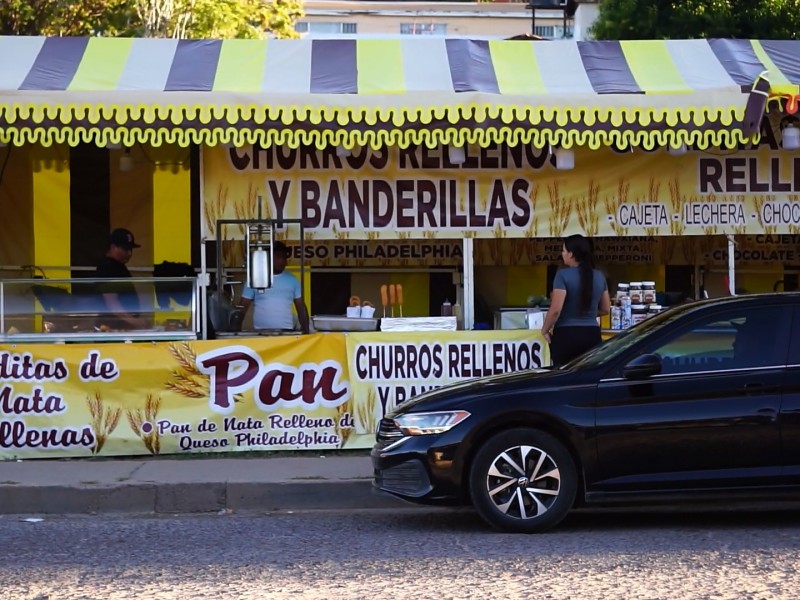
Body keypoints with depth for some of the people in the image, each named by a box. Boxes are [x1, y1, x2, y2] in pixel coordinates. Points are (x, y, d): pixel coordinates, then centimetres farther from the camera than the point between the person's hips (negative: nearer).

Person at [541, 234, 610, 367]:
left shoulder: (563, 275, -12)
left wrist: (545, 329, -1)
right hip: (592, 335, 5)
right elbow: (605, 309, 15)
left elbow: (556, 310, -16)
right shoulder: (599, 276, 5)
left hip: (567, 334, -5)